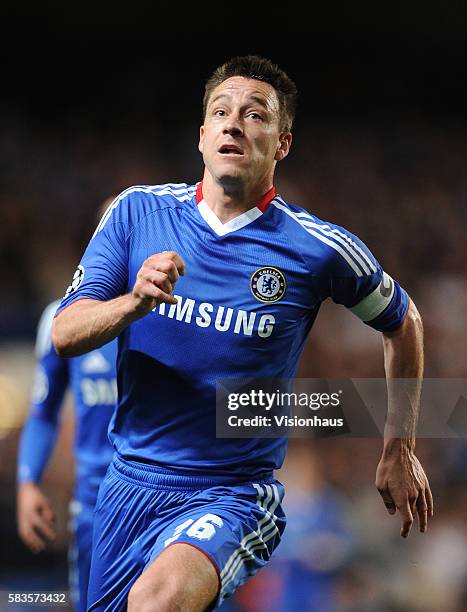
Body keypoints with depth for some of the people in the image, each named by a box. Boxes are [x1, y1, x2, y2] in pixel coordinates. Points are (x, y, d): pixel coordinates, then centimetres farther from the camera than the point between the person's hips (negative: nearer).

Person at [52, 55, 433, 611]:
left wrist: (399, 452, 13)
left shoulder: (319, 248, -6)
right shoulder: (137, 211, 0)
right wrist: (134, 303, -25)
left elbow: (402, 322, 12)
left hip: (234, 495, -4)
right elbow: (65, 335, -4)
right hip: (129, 482, 4)